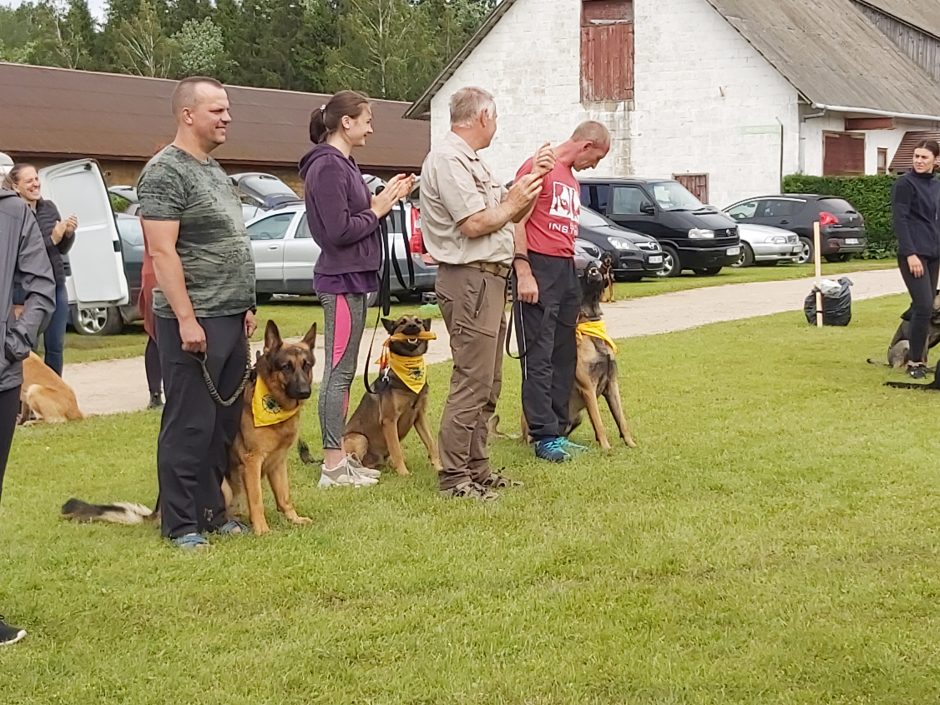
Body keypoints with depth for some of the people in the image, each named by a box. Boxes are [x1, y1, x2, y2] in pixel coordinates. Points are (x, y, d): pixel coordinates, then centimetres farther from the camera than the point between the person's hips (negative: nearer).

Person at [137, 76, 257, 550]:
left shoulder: (213, 170, 17)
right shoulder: (166, 171, -12)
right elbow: (162, 251, -17)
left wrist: (245, 307, 17)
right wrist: (186, 319, -21)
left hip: (230, 319, 9)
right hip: (194, 322, -9)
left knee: (224, 423, 13)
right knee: (189, 425, -3)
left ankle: (211, 511, 22)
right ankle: (181, 524, 4)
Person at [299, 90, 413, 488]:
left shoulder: (342, 164, 16)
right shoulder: (327, 166, -15)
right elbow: (338, 230, -21)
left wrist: (385, 200, 3)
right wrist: (377, 209, -9)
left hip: (351, 279, 10)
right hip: (342, 281, -10)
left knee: (342, 372, 13)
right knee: (339, 372, -6)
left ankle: (338, 457, 18)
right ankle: (333, 465, -2)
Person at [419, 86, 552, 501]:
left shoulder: (470, 161, 21)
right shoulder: (448, 159, -13)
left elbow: (508, 213, 21)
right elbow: (475, 223, -21)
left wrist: (532, 178, 10)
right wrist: (513, 203, -6)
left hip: (489, 280, 11)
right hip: (468, 279, -11)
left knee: (486, 385, 15)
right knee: (471, 383, -10)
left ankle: (476, 468, 22)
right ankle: (453, 478, -7)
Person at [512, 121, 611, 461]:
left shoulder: (572, 181, 22)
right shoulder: (538, 168, -6)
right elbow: (518, 222, -12)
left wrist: (575, 273, 11)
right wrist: (524, 273, -18)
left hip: (567, 269, 9)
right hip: (539, 269, -9)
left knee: (564, 356, 9)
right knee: (539, 358, -6)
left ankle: (557, 431, 14)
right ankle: (545, 437, -6)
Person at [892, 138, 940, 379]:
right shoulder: (905, 183, -7)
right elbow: (900, 220, -13)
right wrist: (910, 254, -19)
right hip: (914, 254, -7)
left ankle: (920, 359, 14)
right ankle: (915, 362, -6)